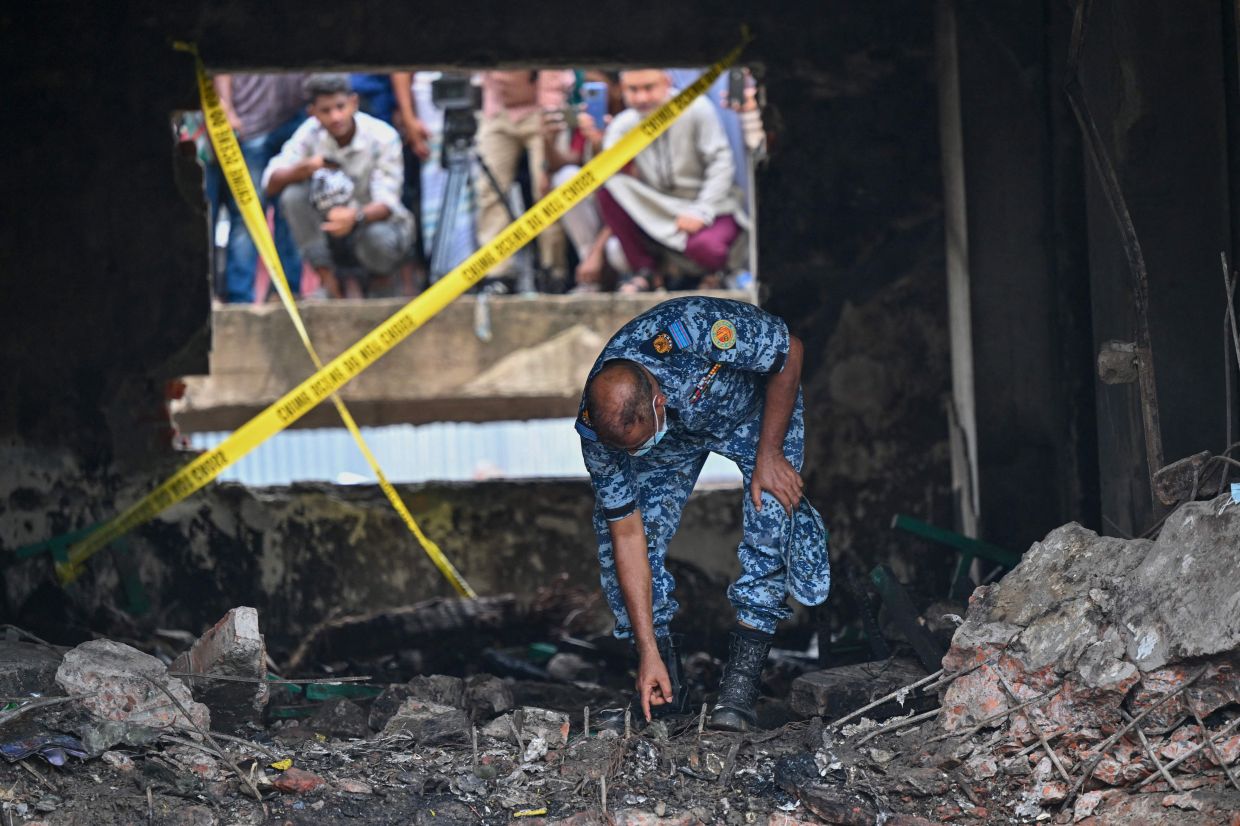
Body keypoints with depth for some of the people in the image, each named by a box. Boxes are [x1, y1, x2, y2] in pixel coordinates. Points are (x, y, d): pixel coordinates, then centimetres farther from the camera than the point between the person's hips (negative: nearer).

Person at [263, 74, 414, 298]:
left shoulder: (382, 137, -19)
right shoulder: (310, 133, -12)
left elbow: (387, 203, -25)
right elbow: (271, 184, -18)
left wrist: (356, 217, -49)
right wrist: (302, 169, -40)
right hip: (330, 222, 3)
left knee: (380, 238, -38)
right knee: (293, 194, -26)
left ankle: (355, 278, -1)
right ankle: (327, 280, -15)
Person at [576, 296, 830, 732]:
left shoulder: (696, 331, -44)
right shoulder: (596, 430, -31)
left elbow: (790, 352, -24)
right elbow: (628, 536, -24)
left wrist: (769, 455, -23)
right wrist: (648, 652, -25)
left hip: (757, 405, -2)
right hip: (679, 435, 2)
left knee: (771, 515, -23)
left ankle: (741, 684, -20)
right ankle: (664, 682, 0)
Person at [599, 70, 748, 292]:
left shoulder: (696, 110, -9)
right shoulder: (623, 124, 1)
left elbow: (721, 163, -10)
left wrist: (701, 213, -19)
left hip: (708, 209, -3)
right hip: (656, 215, 4)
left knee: (706, 248, -38)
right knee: (609, 188, -22)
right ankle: (644, 272, -11)